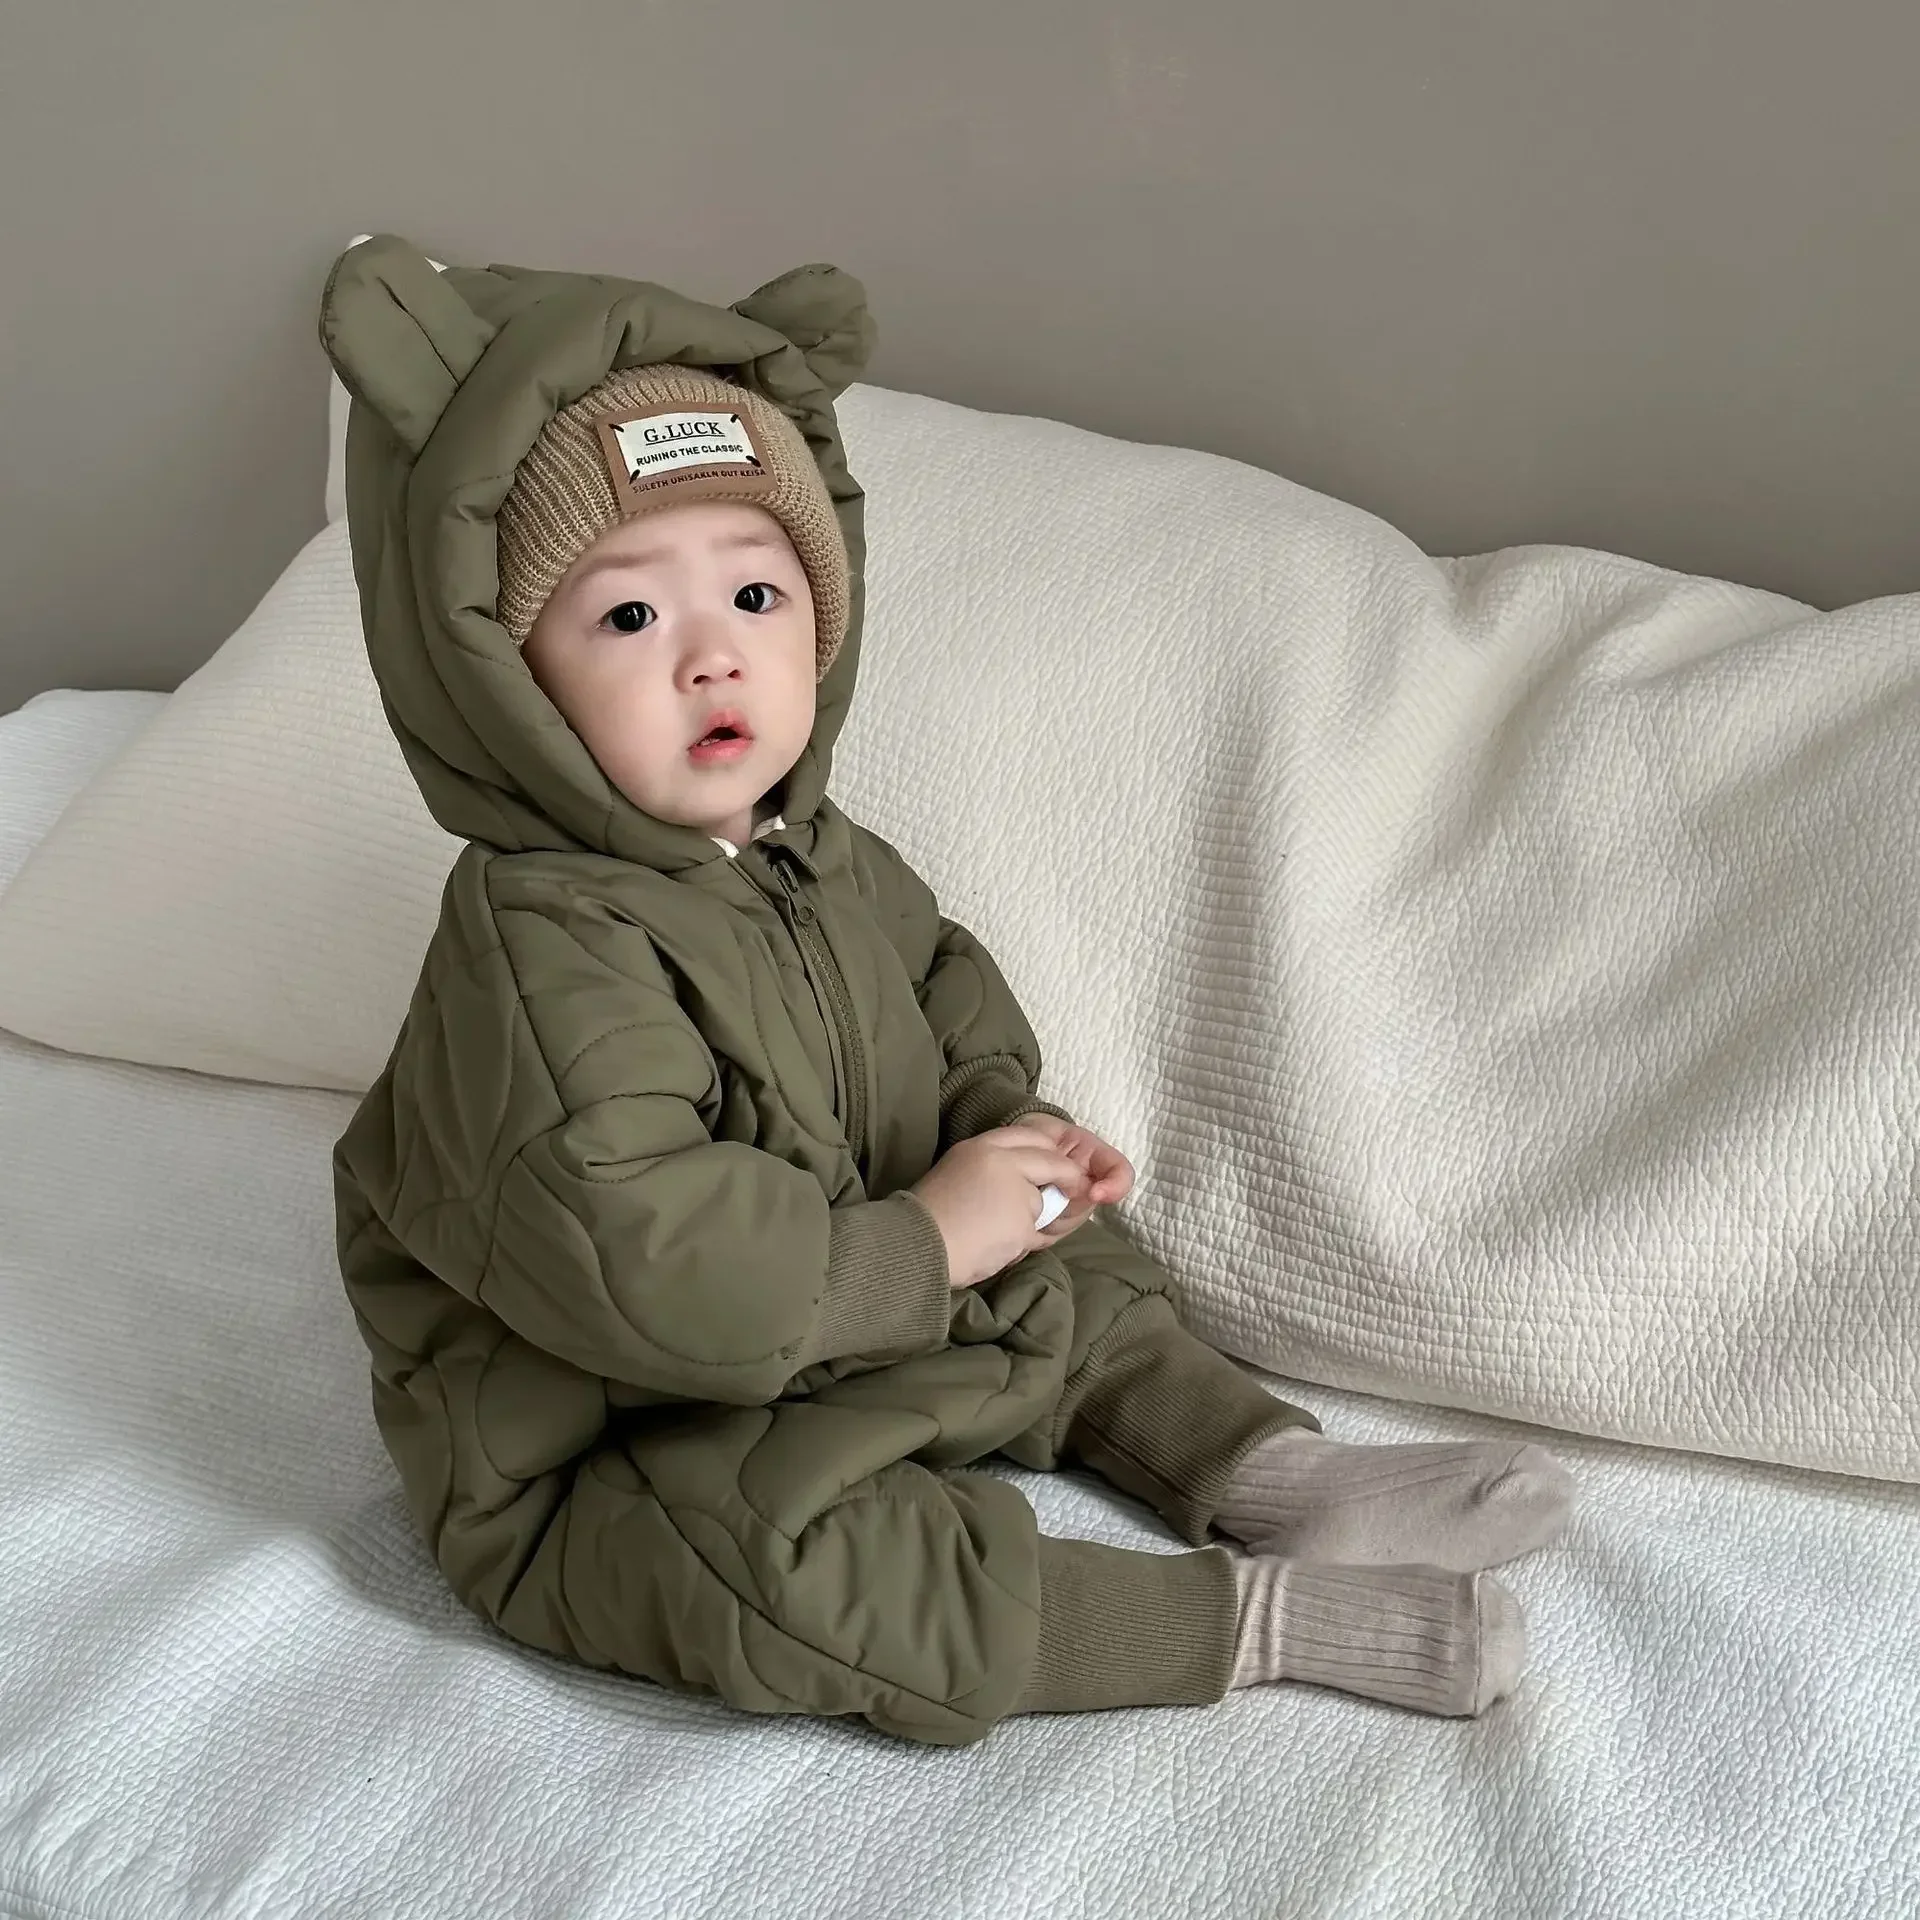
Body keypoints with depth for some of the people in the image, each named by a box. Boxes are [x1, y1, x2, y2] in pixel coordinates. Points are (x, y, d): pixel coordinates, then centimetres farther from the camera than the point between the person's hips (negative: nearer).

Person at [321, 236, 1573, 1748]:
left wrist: (1001, 1127, -3)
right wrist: (917, 1244, -27)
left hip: (851, 1324, 9)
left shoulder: (825, 860, 0)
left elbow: (945, 993, 18)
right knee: (781, 1559, -33)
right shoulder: (544, 953, -30)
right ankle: (1252, 1620, -27)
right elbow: (643, 1270, -37)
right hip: (601, 1469, -9)